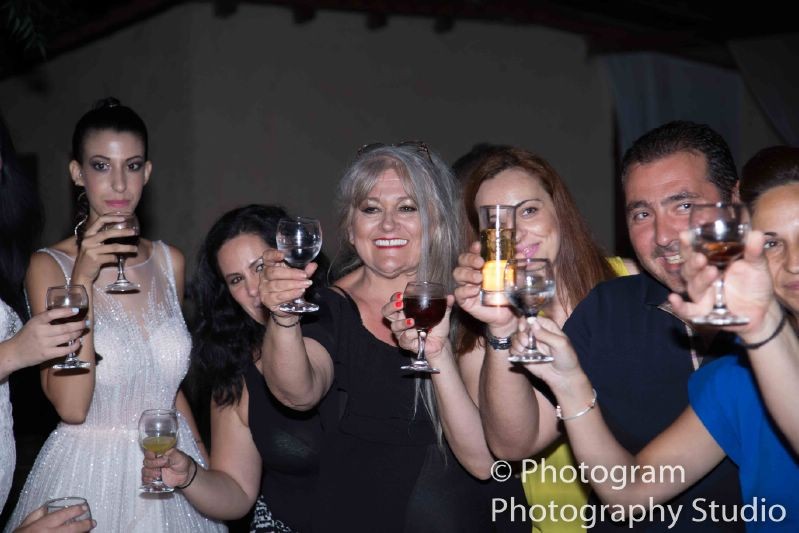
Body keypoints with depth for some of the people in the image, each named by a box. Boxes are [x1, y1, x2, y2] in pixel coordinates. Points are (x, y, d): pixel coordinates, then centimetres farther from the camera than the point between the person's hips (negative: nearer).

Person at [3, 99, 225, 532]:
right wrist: (82, 281, -22)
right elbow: (71, 406, -19)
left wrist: (206, 465, 11)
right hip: (89, 475, -4)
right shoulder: (49, 266, -10)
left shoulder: (169, 261, 3)